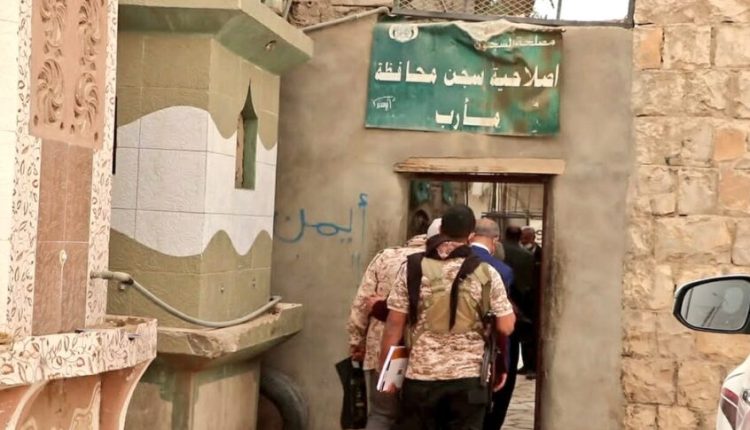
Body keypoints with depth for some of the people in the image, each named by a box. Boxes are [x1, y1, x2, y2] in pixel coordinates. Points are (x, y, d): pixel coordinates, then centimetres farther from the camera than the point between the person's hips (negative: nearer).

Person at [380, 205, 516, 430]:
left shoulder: (413, 268, -1)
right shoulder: (486, 274, -2)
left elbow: (394, 324, -1)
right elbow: (506, 327, -2)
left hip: (421, 374, 1)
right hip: (468, 376, 0)